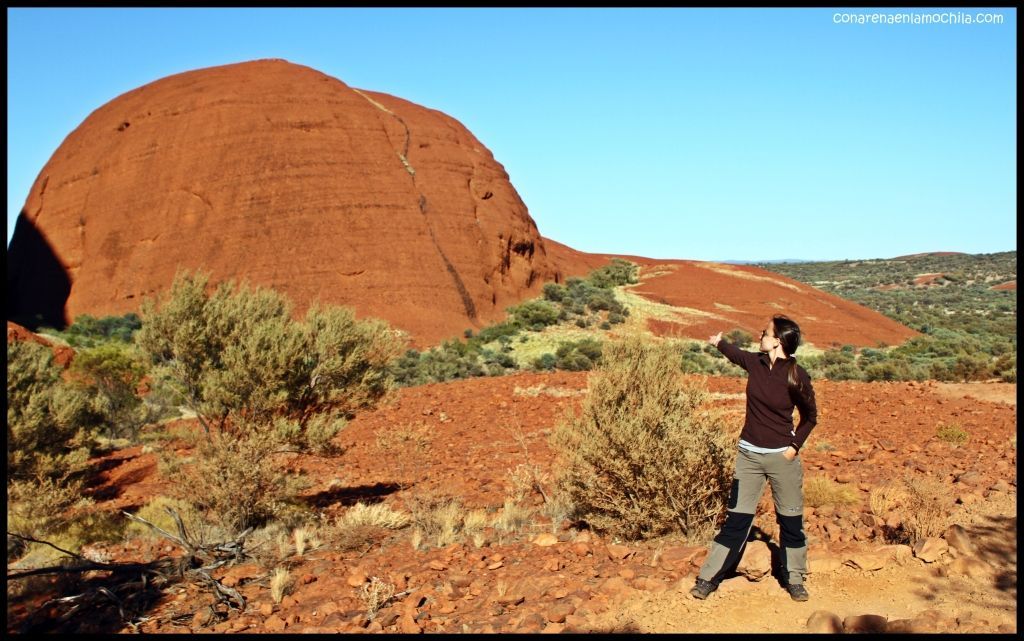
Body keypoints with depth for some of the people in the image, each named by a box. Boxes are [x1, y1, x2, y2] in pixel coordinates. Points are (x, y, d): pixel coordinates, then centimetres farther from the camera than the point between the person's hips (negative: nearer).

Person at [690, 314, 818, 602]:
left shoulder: (797, 376, -12)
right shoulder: (755, 362, -3)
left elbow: (810, 416, 3)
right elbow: (735, 353, 22)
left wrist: (795, 445, -5)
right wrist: (718, 342, 40)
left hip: (782, 457, -2)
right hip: (749, 454, 2)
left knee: (791, 521, 10)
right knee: (736, 519, 4)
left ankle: (794, 580, 28)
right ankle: (708, 578, 9)